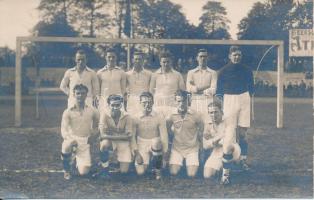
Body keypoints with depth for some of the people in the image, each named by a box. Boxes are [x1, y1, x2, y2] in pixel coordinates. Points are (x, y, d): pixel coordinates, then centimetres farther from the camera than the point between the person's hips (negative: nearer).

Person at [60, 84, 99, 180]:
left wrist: (92, 135, 8)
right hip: (72, 138, -1)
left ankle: (78, 160, 27)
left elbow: (96, 125, 19)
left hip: (85, 141, 1)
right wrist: (70, 139, -31)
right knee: (66, 146, -41)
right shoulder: (68, 112, -5)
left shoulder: (92, 111, 0)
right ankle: (67, 170, -11)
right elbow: (63, 130, -12)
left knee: (84, 172, -13)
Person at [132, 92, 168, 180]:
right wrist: (136, 153, -6)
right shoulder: (136, 119, -2)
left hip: (155, 146, -2)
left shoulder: (159, 118, -5)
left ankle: (158, 169, -13)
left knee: (156, 142, -38)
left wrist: (164, 154, -11)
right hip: (142, 147, 2)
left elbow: (164, 137, -6)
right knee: (140, 172, -15)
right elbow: (133, 137, 1)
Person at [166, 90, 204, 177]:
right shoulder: (172, 116, -7)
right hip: (176, 148, 1)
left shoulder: (195, 115, -11)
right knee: (173, 173, -12)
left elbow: (201, 130, 6)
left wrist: (199, 143, 11)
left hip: (192, 149, -1)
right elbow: (167, 129, 11)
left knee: (191, 175, -13)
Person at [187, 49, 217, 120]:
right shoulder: (191, 72, 12)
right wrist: (205, 86, -6)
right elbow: (189, 88, -2)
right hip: (195, 103, 1)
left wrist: (196, 88, -3)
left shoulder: (213, 73, 7)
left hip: (208, 103, -1)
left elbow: (212, 90, -3)